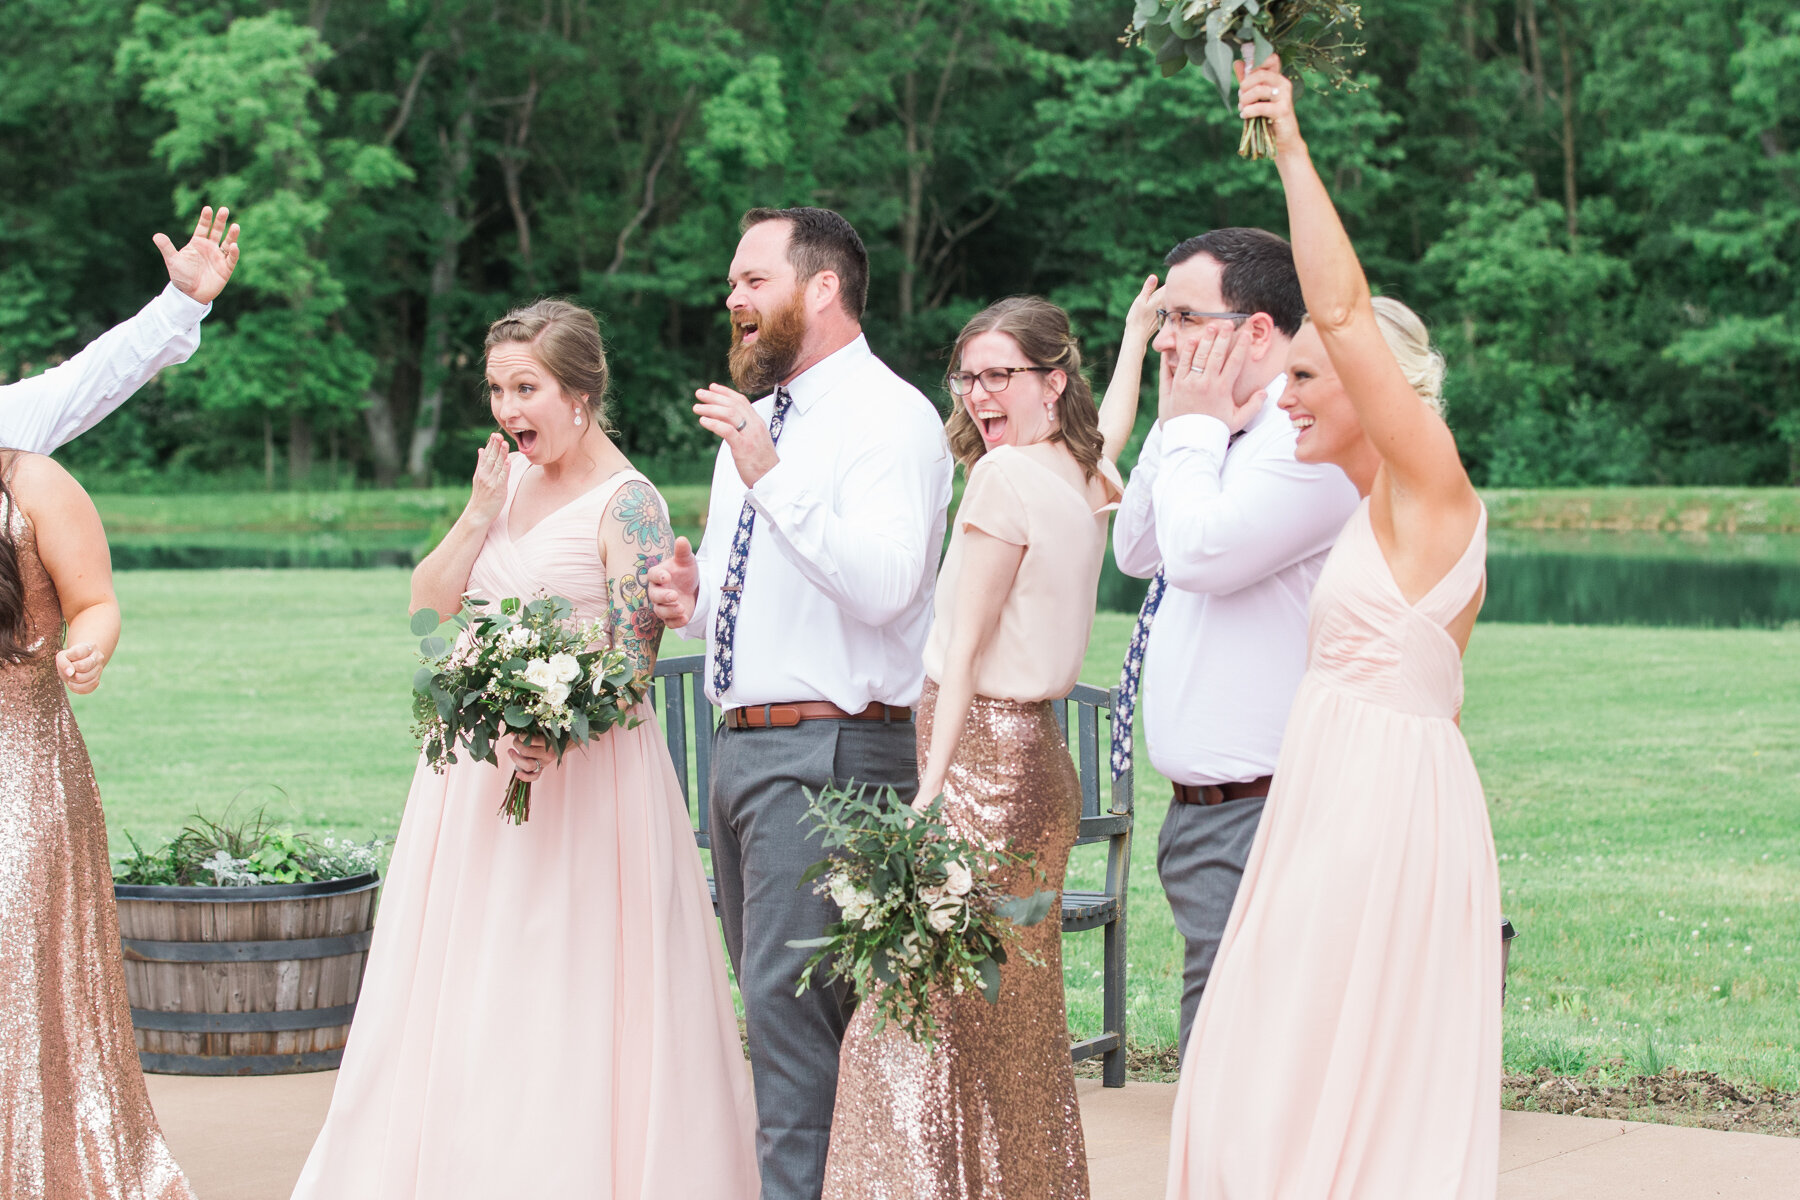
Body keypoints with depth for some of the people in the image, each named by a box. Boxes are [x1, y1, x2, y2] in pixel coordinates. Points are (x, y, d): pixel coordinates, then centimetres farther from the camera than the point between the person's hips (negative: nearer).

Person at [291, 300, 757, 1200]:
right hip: (475, 769, 7)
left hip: (581, 772, -7)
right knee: (464, 998, 11)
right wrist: (479, 515, -3)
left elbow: (633, 663, -16)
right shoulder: (507, 479, 10)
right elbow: (427, 606, 10)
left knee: (570, 1005, -4)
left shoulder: (627, 504, -11)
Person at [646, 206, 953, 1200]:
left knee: (790, 1004, -14)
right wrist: (692, 598, 7)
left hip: (830, 753, -9)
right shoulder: (751, 423, 19)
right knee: (774, 1002, 12)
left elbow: (886, 585, -23)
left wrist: (771, 478, -26)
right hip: (741, 745, 9)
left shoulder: (890, 417, -9)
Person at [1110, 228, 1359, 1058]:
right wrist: (1176, 425, 10)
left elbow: (1199, 551, -25)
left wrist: (1197, 425, -9)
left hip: (1258, 824, -10)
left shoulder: (1309, 441, -15)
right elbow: (1136, 550, 23)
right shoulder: (1229, 441, 16)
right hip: (1200, 812, 10)